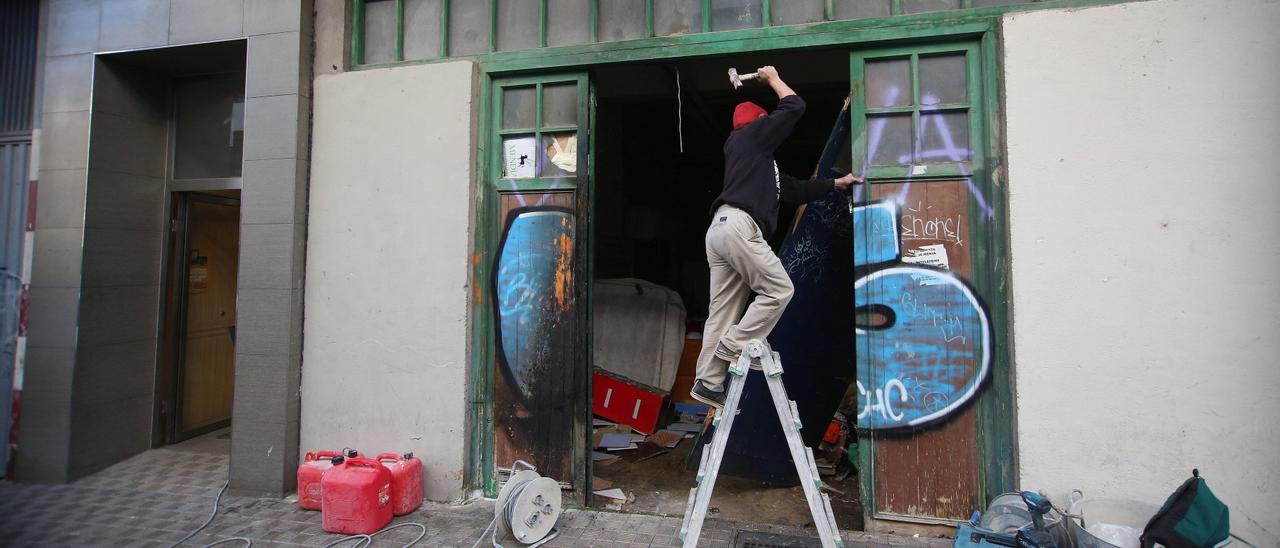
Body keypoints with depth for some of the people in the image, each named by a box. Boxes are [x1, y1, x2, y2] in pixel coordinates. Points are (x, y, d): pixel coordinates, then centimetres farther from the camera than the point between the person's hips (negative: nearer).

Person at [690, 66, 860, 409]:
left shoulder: (763, 162, 35)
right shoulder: (751, 135, 11)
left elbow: (796, 191, 39)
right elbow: (794, 107, 7)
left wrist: (836, 183, 46)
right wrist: (773, 77, 25)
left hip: (722, 229, 9)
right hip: (738, 225, -9)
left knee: (723, 310, 3)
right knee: (778, 290, -7)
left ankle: (708, 383, 1)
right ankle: (732, 348, -9)